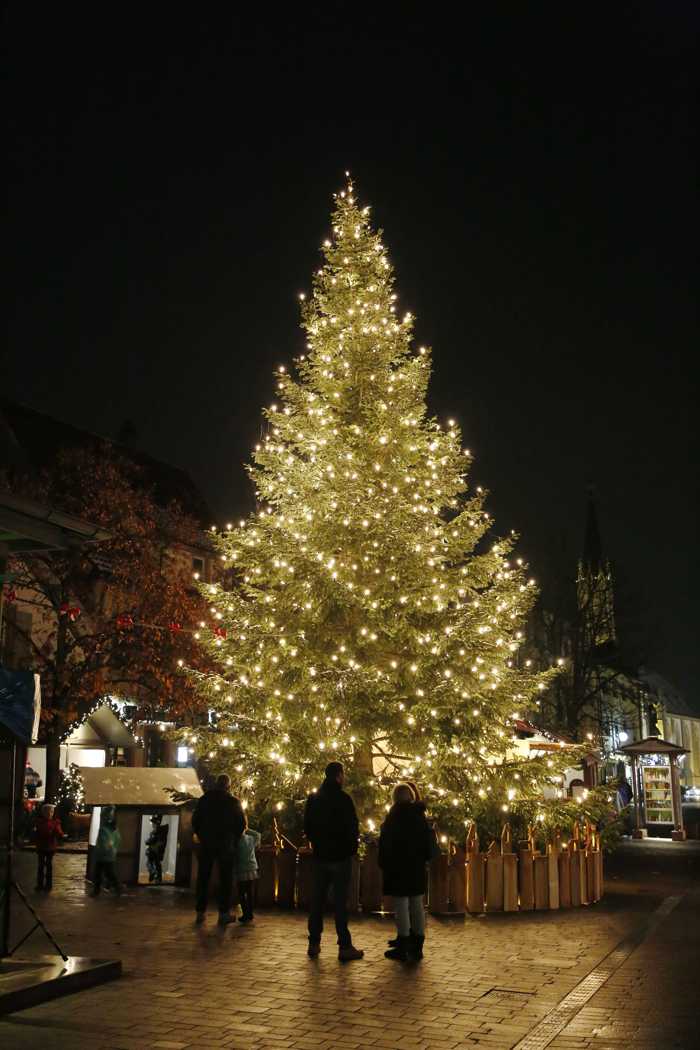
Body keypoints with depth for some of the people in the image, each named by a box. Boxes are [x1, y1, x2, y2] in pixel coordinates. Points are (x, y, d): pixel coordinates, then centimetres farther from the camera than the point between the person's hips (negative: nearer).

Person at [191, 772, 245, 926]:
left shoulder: (204, 799, 4)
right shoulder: (234, 802, -4)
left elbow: (195, 820, 7)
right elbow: (242, 823, -4)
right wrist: (234, 839, 9)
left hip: (206, 844, 3)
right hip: (226, 844, -2)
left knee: (203, 877, 9)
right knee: (225, 878, 3)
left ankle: (200, 911, 9)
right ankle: (224, 912, -1)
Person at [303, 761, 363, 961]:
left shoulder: (313, 799, 5)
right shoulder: (343, 798, -14)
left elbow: (307, 827, 9)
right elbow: (352, 827, -14)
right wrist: (352, 847, 3)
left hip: (319, 856, 5)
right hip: (340, 856, -5)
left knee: (317, 900, 11)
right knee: (340, 902, -2)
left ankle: (314, 943, 14)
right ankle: (345, 947, 0)